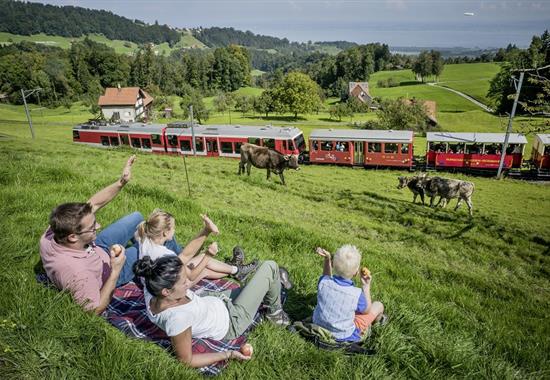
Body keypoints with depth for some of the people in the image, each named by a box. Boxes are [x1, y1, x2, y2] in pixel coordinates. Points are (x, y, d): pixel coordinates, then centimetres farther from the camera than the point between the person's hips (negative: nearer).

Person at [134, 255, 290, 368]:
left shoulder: (153, 288, -22)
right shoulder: (177, 318, -42)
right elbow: (186, 360, -29)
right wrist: (228, 354, -27)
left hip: (213, 300, 7)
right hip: (231, 322, -7)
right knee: (269, 267, -4)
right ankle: (275, 313, 24)